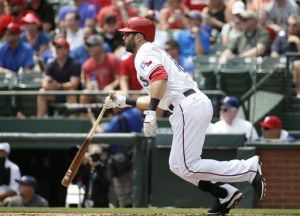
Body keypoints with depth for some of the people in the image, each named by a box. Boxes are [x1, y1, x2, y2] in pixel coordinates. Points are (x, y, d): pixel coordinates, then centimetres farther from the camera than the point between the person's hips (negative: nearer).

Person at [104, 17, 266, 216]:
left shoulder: (144, 54, -1)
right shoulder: (156, 54, 30)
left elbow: (160, 77, -22)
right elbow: (159, 97, 33)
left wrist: (151, 113, -27)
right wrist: (125, 101, 34)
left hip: (188, 107, -10)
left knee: (188, 167, -11)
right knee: (177, 166, 14)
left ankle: (249, 169, -15)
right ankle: (225, 195, 6)